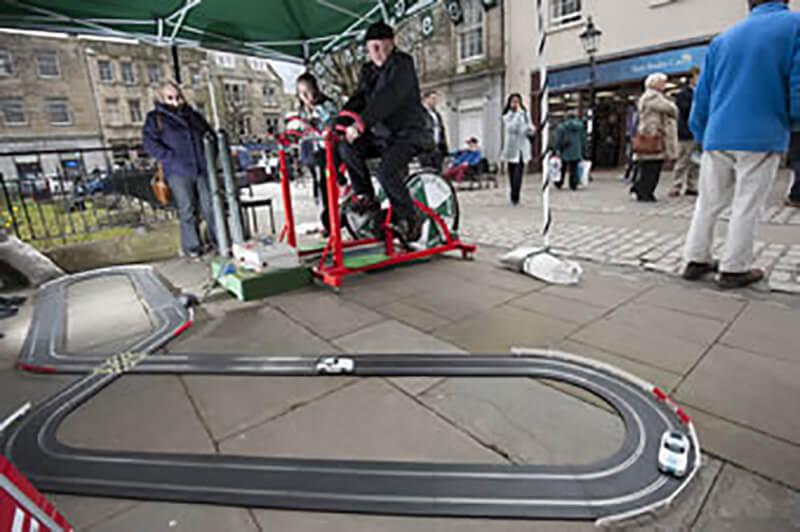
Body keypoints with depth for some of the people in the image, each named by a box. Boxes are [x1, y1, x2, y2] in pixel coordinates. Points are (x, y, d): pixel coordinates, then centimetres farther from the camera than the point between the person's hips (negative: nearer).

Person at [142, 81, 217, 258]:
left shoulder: (194, 116, 20)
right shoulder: (155, 118, 8)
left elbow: (211, 136, 26)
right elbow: (150, 143, -3)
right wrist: (171, 158, -14)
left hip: (202, 170, 3)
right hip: (178, 173, -3)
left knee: (210, 207, 4)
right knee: (187, 211, -3)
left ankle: (218, 240, 15)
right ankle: (192, 247, 6)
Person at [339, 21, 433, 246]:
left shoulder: (402, 64, -11)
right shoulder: (368, 71, 13)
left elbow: (386, 98, -28)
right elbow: (358, 99, 6)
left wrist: (360, 123, -39)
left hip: (409, 133, -7)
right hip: (382, 134, 7)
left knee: (385, 172, -29)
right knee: (348, 148, -16)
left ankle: (411, 218, -10)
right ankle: (366, 198, -3)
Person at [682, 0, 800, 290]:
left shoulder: (722, 40, 12)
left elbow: (702, 95, 11)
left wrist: (701, 136, 18)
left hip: (717, 138, 4)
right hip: (761, 138, -3)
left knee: (708, 203, 9)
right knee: (747, 207, 2)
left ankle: (696, 260, 11)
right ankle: (733, 269, 6)